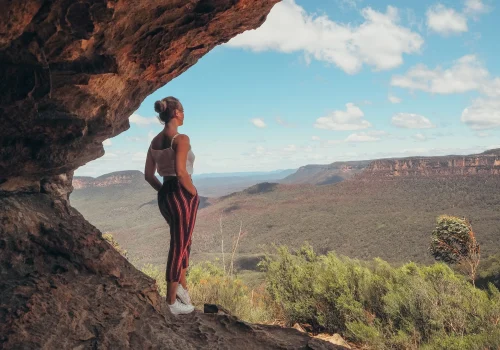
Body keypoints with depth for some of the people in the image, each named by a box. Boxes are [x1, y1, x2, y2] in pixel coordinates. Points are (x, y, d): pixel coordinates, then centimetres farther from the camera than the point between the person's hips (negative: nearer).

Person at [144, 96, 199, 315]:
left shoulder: (155, 141, 9)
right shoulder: (181, 138, -15)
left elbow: (148, 175, 10)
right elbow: (181, 172, -25)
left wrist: (164, 191, 16)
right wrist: (193, 192, -11)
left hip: (164, 196, 8)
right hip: (182, 195, -8)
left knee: (183, 241, 26)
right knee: (178, 246, 3)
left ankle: (182, 286, 30)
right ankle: (172, 302, 14)